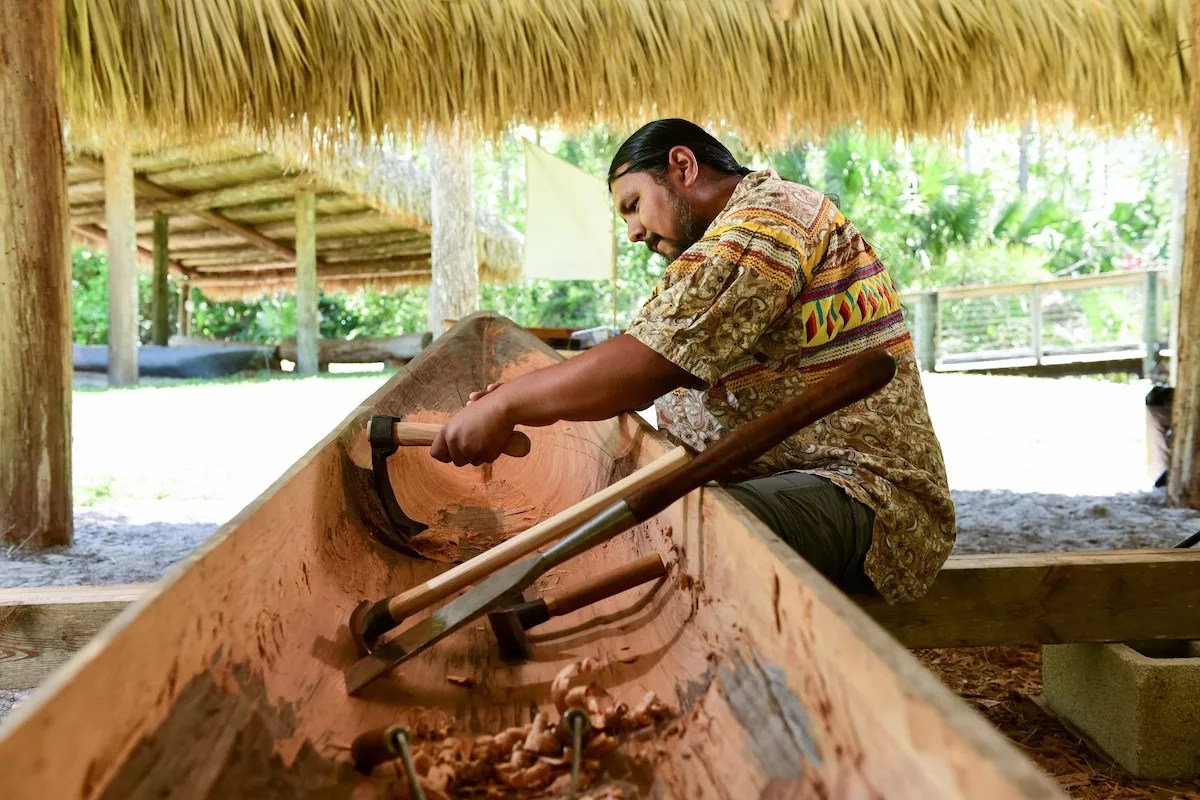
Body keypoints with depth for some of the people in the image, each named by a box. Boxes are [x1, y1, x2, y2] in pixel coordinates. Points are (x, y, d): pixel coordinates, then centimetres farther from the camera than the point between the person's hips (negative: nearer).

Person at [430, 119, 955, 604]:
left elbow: (653, 359, -22)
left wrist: (505, 405, -14)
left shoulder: (765, 213, -10)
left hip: (860, 493, -11)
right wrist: (528, 398, 11)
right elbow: (667, 370, 21)